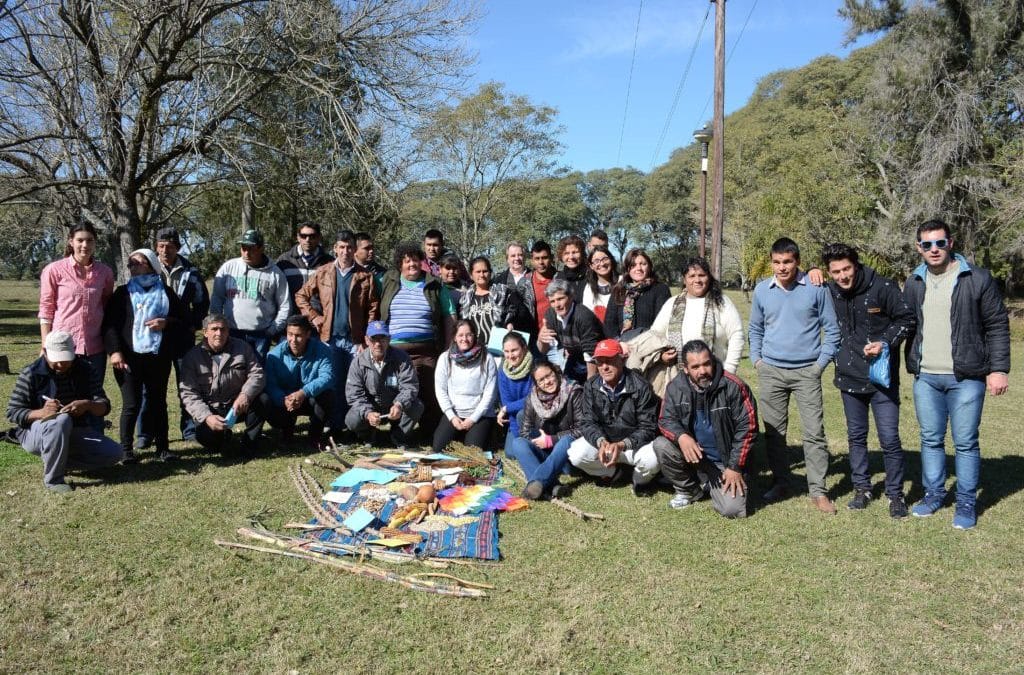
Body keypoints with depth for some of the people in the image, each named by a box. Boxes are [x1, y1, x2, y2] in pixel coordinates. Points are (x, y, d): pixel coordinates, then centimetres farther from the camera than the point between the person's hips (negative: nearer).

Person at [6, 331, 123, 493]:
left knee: (114, 453, -15)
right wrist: (41, 412, -33)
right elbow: (13, 413, -13)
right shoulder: (31, 374, -12)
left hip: (74, 432, 4)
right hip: (35, 432, -4)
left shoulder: (84, 369, -3)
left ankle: (58, 461, 3)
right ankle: (53, 479, -23)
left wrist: (88, 405, -31)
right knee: (61, 420, -39)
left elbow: (104, 406, -7)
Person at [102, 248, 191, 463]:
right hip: (129, 357, -1)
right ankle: (126, 449, 8)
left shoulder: (166, 293, 11)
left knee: (158, 402, 7)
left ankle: (162, 447, 13)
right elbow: (109, 324, 2)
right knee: (131, 404, -3)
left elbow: (184, 320, 10)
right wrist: (115, 351, -9)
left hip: (158, 357, 1)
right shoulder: (123, 293, 9)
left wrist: (166, 323, -9)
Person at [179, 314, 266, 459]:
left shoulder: (242, 347, -1)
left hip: (238, 405, 1)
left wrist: (245, 394, -31)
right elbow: (188, 393, -9)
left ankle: (249, 444, -9)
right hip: (211, 410, -1)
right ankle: (223, 436, 10)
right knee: (204, 435, -30)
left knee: (261, 398, -30)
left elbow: (257, 373, -9)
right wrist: (207, 416, -25)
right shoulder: (192, 356, -4)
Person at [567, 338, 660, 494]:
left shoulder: (640, 387, -19)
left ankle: (640, 480, 5)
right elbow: (587, 422, -8)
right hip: (602, 440, 3)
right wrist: (600, 441, -30)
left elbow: (648, 428, -19)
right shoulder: (591, 386, -7)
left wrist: (622, 445, -34)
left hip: (633, 442, -3)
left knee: (651, 460, -34)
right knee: (576, 454, -22)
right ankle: (611, 472, 9)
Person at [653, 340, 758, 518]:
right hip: (692, 454, 3)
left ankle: (710, 485, 17)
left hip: (723, 462, -3)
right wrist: (681, 436, -27)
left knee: (732, 509, -21)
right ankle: (688, 490, 3)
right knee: (661, 445, -24)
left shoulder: (734, 387, -15)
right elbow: (666, 420, -3)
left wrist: (735, 467, -12)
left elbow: (747, 428, -11)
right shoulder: (676, 387, -6)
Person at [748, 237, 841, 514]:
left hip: (807, 371, -2)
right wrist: (756, 359, 6)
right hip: (771, 371, 3)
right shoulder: (762, 290, 4)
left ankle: (818, 491, 6)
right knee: (774, 431, 8)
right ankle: (780, 483, 21)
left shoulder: (816, 288, -4)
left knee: (814, 432, -3)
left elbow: (831, 329, 2)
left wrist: (822, 362, -3)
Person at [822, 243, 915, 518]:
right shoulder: (830, 292, -2)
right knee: (856, 436, 14)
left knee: (889, 439, -1)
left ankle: (895, 494, 15)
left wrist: (885, 342, -20)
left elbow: (906, 319, -5)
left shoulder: (883, 287, -13)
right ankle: (862, 488, 29)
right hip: (849, 377, 4)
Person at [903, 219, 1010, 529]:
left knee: (966, 442, 2)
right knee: (931, 439, 12)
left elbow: (998, 326, -3)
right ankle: (934, 493, 26)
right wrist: (911, 365, 7)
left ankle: (966, 503, 15)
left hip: (966, 377, -4)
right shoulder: (914, 283, 8)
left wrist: (998, 369, -8)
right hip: (925, 378, 4)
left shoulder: (978, 278, -4)